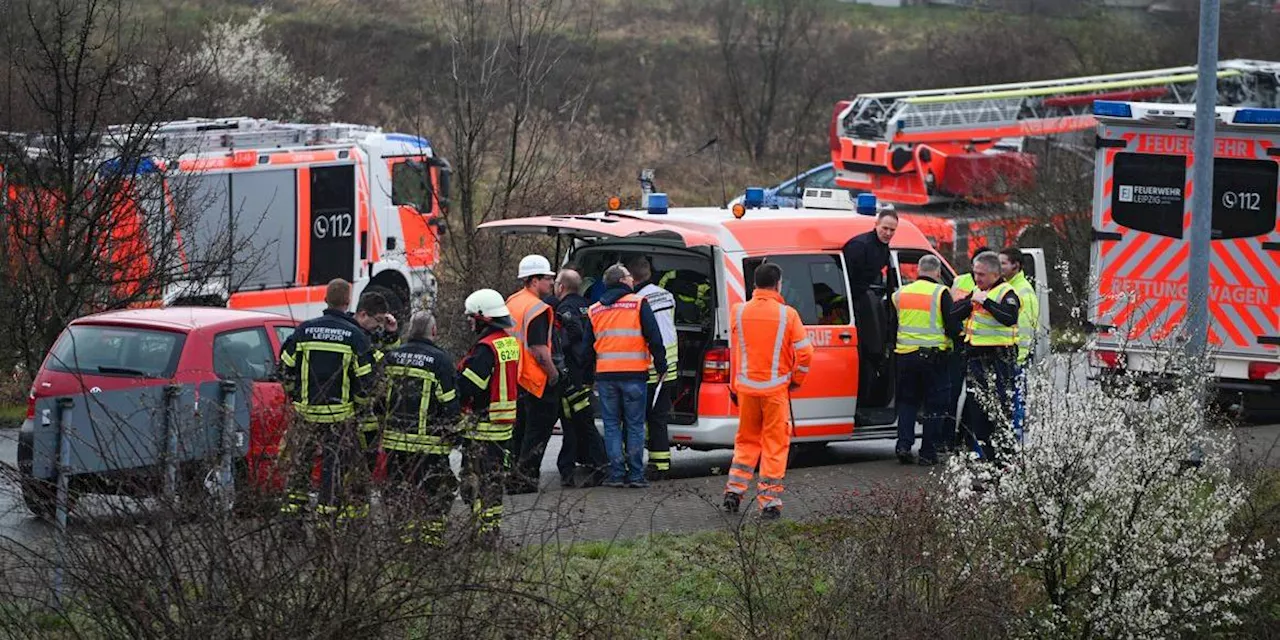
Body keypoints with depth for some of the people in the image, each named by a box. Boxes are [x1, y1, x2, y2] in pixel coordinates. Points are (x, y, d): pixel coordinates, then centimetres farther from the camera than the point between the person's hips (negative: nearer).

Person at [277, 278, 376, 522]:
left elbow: (286, 368, 4)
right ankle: (329, 506, 6)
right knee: (335, 461, 5)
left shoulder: (304, 330, 0)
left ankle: (294, 501, 16)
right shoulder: (355, 336, -7)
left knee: (300, 458, 14)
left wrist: (294, 394, 19)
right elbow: (365, 378, -6)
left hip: (305, 410, 2)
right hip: (339, 413, -2)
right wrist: (359, 403, 10)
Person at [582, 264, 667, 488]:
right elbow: (654, 338, -6)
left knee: (612, 425, 7)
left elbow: (588, 348, 15)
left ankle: (616, 474, 3)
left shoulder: (594, 311, 11)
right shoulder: (638, 304, -2)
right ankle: (636, 475, 2)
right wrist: (661, 366, 3)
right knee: (635, 425, 3)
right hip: (634, 375, -3)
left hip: (605, 375, 3)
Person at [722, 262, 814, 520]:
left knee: (746, 441, 19)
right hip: (776, 388, -3)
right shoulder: (787, 315, -10)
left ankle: (734, 490, 12)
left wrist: (734, 387, 15)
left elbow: (734, 352, 6)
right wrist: (796, 380, 8)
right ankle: (770, 502, 3)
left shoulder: (739, 312, -2)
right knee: (775, 444, 5)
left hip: (746, 387, 3)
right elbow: (804, 352, -9)